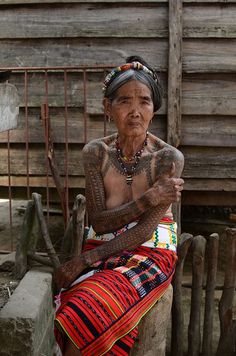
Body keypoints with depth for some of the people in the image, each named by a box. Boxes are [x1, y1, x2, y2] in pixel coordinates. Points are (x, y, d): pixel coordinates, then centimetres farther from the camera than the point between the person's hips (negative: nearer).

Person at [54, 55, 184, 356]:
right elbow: (99, 222, -8)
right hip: (103, 249, 3)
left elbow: (144, 232, -14)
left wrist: (87, 259, -19)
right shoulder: (96, 152, -4)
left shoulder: (168, 158, -12)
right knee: (73, 316, -25)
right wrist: (150, 197, -21)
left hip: (149, 255, -2)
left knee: (85, 316, -26)